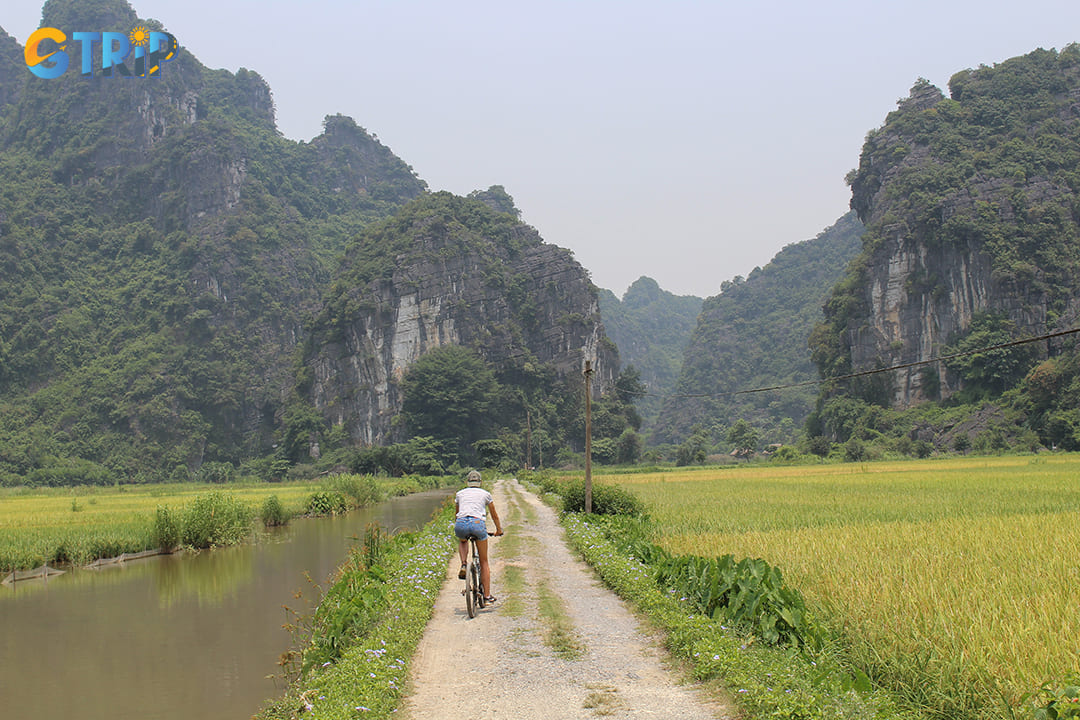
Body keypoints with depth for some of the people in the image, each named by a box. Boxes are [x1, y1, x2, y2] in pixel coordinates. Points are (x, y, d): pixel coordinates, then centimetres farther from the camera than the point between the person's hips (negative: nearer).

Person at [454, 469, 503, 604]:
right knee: (484, 562, 13)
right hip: (478, 524, -1)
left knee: (462, 541, 40)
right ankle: (487, 595, 10)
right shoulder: (485, 494, 20)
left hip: (461, 524, 1)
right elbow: (494, 515, 30)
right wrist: (499, 529, 46)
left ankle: (464, 564, 12)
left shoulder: (460, 494, 24)